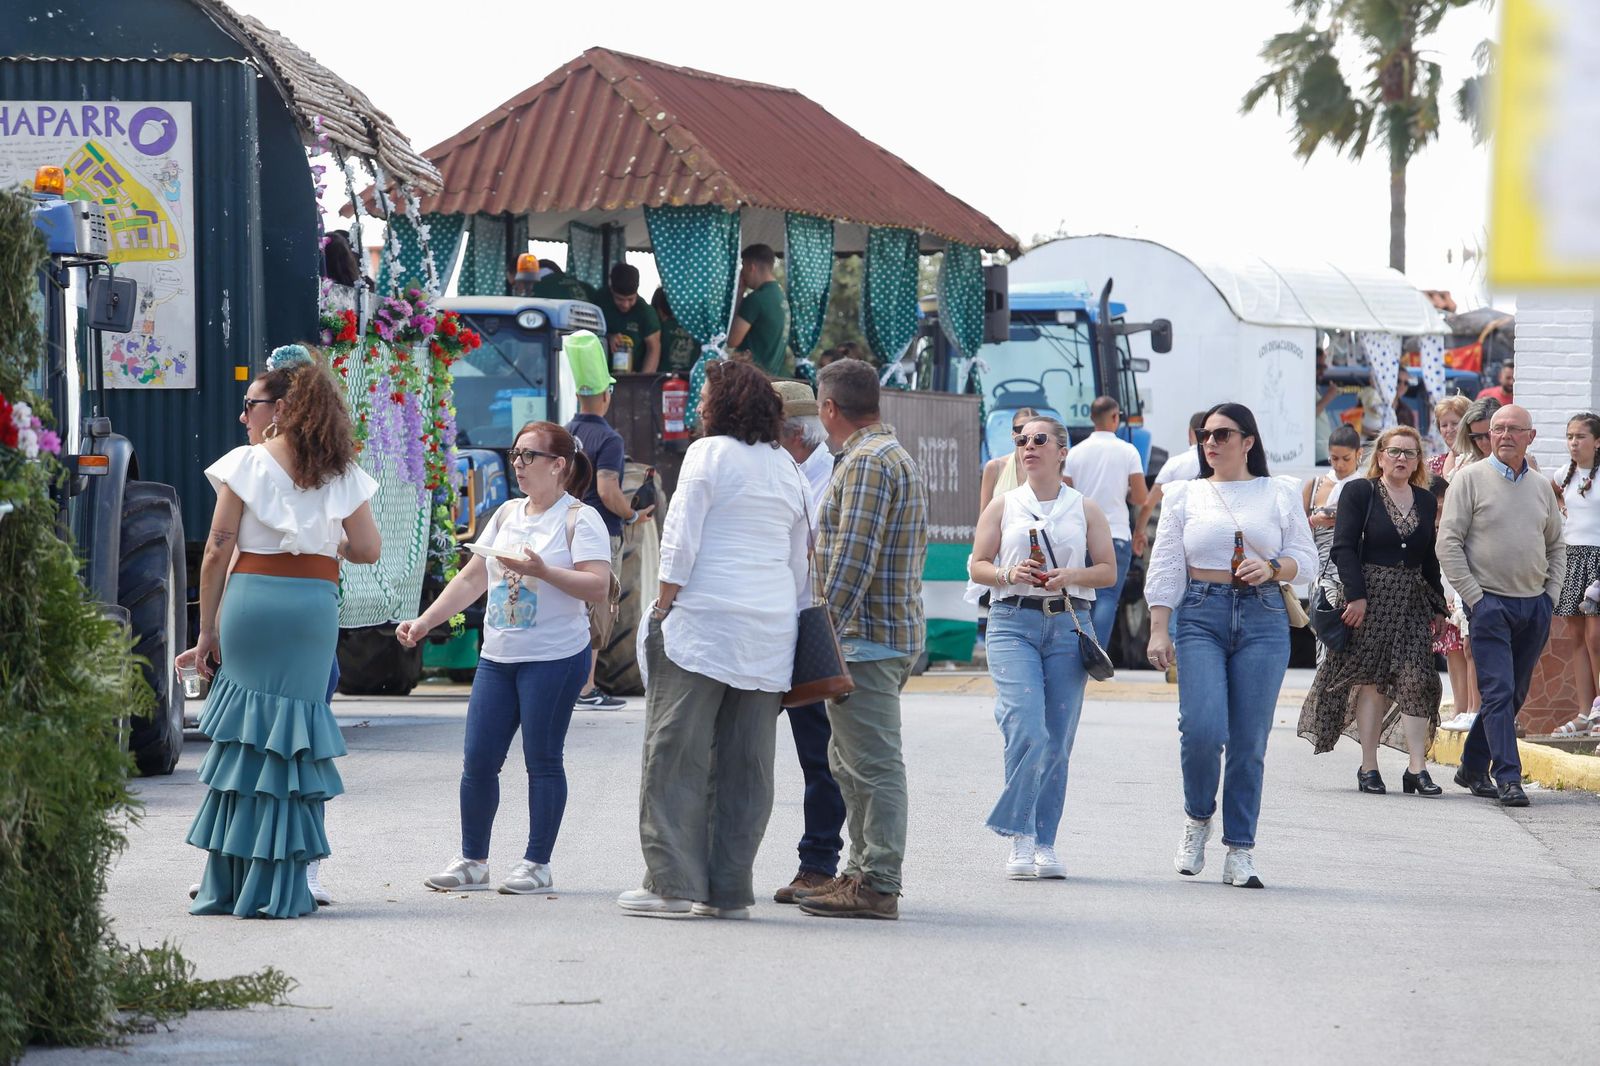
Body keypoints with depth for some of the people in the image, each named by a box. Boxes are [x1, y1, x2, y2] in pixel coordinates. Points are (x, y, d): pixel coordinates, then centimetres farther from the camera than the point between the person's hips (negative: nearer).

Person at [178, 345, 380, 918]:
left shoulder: (245, 464, 0)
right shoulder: (342, 473, 5)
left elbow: (216, 553, -2)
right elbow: (368, 549, 3)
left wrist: (207, 633, 3)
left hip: (250, 595, -1)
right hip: (315, 600, 1)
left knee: (241, 733, 6)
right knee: (293, 735, 5)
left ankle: (226, 881, 8)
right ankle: (276, 886, 5)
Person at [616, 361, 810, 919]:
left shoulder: (708, 454, -4)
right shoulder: (787, 467, 15)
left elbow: (681, 542, -9)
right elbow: (800, 560, 16)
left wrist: (665, 606, -4)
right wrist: (791, 628, 20)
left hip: (705, 622, -6)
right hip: (769, 629, 6)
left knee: (677, 753, -3)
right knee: (746, 763, 6)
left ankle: (672, 881, -7)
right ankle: (730, 889, 6)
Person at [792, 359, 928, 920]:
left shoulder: (865, 462, -14)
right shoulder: (898, 456, 20)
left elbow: (852, 559, -21)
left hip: (867, 636, -11)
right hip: (896, 630, 11)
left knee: (873, 762, -9)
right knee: (849, 759, 17)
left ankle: (878, 887, -8)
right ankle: (863, 871, 22)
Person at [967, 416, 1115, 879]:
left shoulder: (1084, 508, 10)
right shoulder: (1003, 505, 11)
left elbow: (1108, 571, 9)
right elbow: (978, 566, 10)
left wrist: (1070, 576, -10)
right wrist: (1009, 574, -11)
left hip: (1067, 625, 1)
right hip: (1013, 622, -1)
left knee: (1057, 741, 1)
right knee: (1026, 729, -17)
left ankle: (1045, 844, 10)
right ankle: (1021, 839, -12)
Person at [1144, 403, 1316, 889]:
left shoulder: (1278, 495, 11)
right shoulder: (1186, 497, 11)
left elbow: (1305, 556, 11)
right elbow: (1164, 569, 8)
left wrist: (1272, 567, -10)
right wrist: (1159, 631, -1)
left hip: (1263, 618, 0)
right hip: (1200, 616, 0)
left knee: (1250, 741, -2)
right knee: (1201, 729, -15)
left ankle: (1240, 851, 4)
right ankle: (1197, 818, 13)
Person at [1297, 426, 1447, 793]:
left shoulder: (1426, 501, 14)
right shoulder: (1359, 492, 0)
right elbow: (1344, 547, -7)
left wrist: (1438, 606, 15)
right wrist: (1356, 595, -16)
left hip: (1413, 600, 4)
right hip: (1370, 597, -4)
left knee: (1417, 680, -6)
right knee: (1370, 680, -1)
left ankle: (1417, 769, -7)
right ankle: (1368, 768, 4)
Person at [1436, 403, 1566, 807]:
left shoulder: (1541, 487, 13)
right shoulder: (1470, 479, -2)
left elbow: (1556, 545, 23)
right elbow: (1448, 543, -5)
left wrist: (1552, 593, 9)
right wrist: (1474, 597, -10)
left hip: (1534, 606, 5)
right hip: (1489, 603, -5)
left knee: (1514, 694, 10)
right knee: (1498, 691, -11)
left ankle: (1473, 767, 22)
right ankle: (1508, 779, -13)